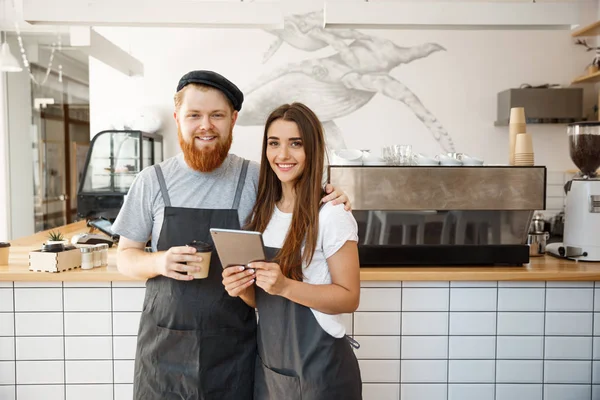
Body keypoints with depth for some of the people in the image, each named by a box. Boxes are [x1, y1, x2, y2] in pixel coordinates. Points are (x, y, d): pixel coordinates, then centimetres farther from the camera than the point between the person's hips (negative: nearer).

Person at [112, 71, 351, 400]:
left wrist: (325, 203, -11)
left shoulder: (255, 178, -4)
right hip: (165, 347, 1)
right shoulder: (151, 181, -2)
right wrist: (159, 262, -17)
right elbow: (125, 257, 4)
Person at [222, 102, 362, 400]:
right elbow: (261, 299, 11)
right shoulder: (263, 213, 3)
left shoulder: (332, 215, -16)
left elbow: (349, 298, -15)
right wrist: (242, 289, -10)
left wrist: (285, 286, -27)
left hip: (320, 368, -5)